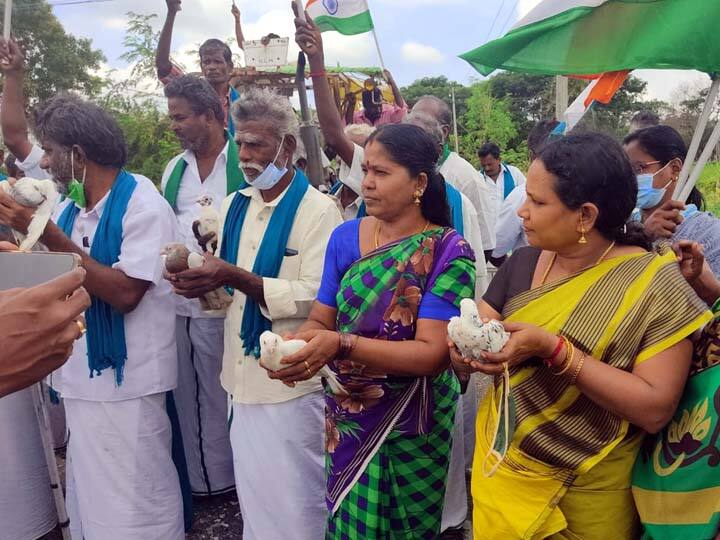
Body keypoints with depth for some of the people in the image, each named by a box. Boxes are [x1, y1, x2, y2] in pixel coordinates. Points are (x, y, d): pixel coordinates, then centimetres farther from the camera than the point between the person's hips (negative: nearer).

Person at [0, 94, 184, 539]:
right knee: (88, 495, 23)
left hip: (126, 381, -8)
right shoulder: (68, 208, 8)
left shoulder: (142, 202, -15)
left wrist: (48, 235, -23)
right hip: (80, 375, 8)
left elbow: (125, 293, -24)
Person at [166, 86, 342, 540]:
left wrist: (235, 277, -27)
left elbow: (316, 297, -23)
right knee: (252, 496, 20)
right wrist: (199, 281, -5)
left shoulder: (318, 210, -12)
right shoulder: (235, 205, 9)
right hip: (244, 377, 7)